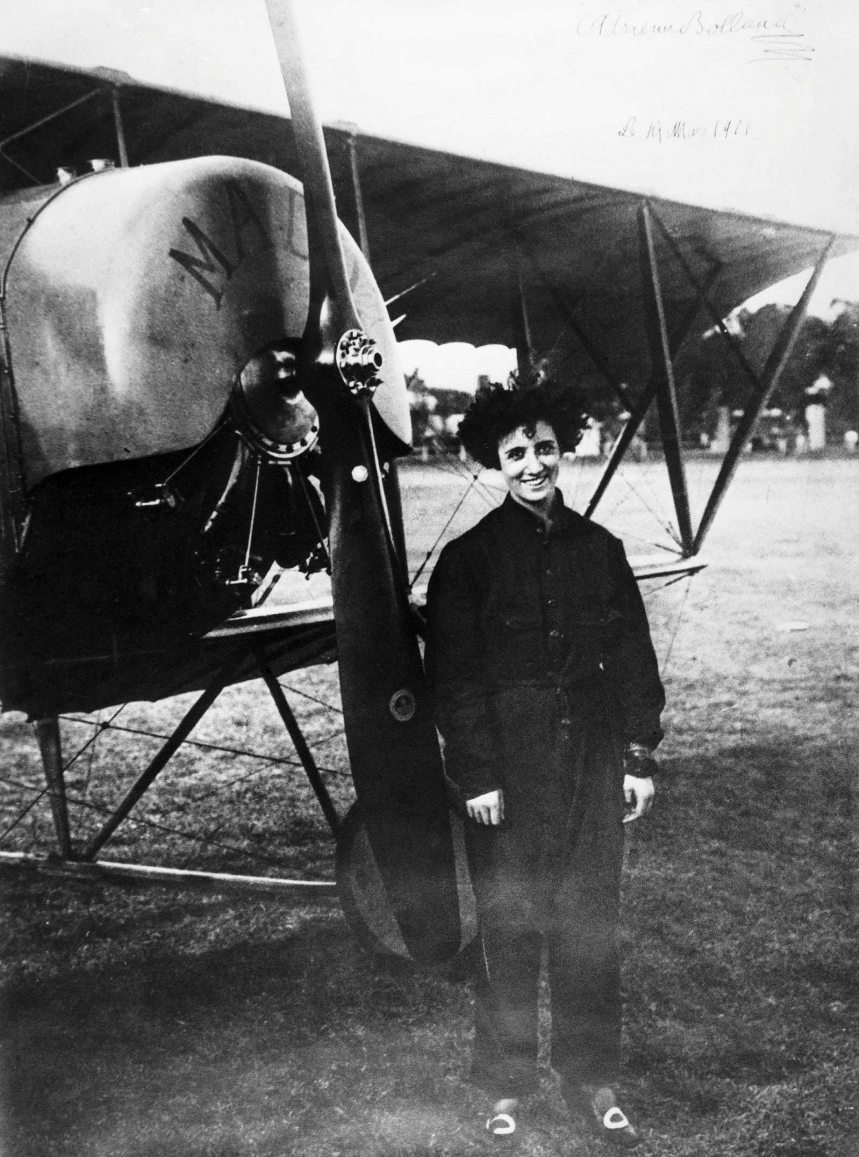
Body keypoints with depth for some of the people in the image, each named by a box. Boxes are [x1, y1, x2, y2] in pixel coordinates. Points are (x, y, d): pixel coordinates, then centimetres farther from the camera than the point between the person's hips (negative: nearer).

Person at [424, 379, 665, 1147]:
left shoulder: (599, 549, 8)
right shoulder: (468, 559, -3)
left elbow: (635, 657, 9)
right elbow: (454, 675, -5)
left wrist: (640, 756, 4)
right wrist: (475, 775, -9)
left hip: (593, 770, 3)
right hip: (509, 779, -3)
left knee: (591, 925, 9)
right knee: (509, 928, 6)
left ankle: (592, 1078, 25)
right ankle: (506, 1085, 21)